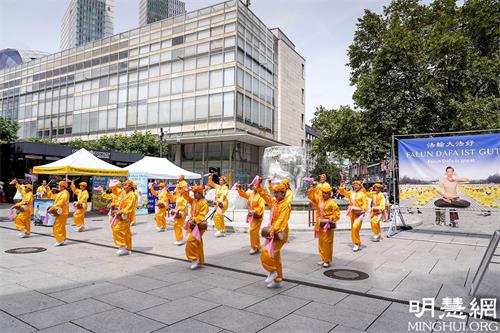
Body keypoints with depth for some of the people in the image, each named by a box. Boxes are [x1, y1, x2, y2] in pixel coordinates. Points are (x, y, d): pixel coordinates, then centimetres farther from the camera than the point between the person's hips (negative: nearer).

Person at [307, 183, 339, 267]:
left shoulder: (332, 202, -11)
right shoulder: (319, 200, 8)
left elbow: (337, 214, -11)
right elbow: (311, 196, 18)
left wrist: (330, 219, -18)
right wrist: (314, 189, 5)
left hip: (328, 225, -7)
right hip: (320, 225, 7)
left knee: (327, 243, -4)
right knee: (321, 242, 13)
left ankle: (328, 261, 5)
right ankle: (323, 259, 25)